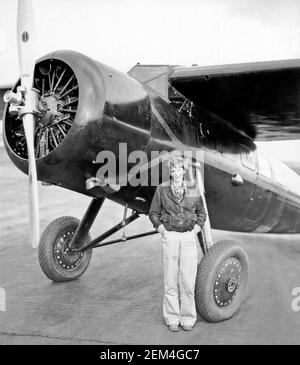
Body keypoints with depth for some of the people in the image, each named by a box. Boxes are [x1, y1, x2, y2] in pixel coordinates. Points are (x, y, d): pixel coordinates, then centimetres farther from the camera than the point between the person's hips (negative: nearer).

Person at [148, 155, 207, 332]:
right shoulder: (162, 189, 2)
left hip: (189, 237, 1)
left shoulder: (193, 191, 4)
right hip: (170, 237, 0)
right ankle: (172, 319, 14)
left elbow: (202, 213, 17)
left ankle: (188, 318, 14)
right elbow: (153, 213, 10)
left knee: (188, 279, 1)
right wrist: (161, 228, -1)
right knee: (170, 280, 3)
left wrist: (196, 228, 4)